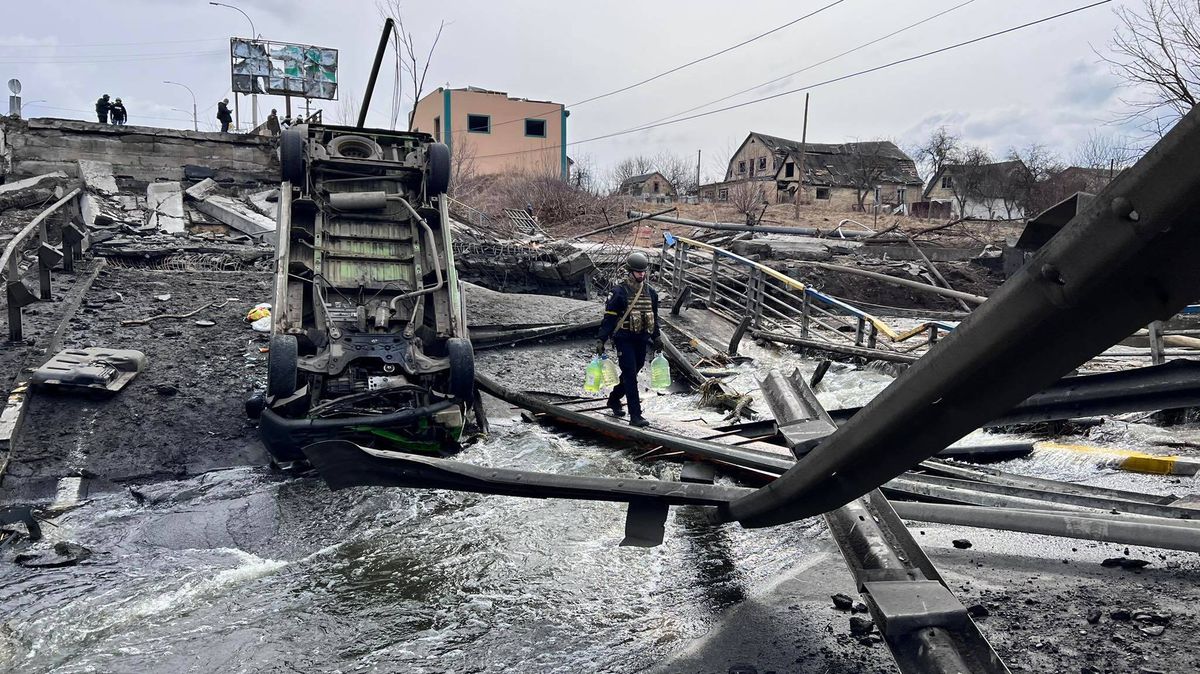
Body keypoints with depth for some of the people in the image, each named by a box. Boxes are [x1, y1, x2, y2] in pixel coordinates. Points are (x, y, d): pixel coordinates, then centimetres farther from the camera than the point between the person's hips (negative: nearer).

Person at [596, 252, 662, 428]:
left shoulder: (650, 293, 9)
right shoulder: (619, 292, -9)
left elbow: (654, 317, 21)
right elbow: (609, 317, -9)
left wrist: (656, 337, 22)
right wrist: (601, 340, -12)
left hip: (641, 340, 6)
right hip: (624, 340, -6)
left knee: (630, 374, 16)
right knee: (630, 377, -9)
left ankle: (614, 400, 39)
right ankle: (635, 416, -8)